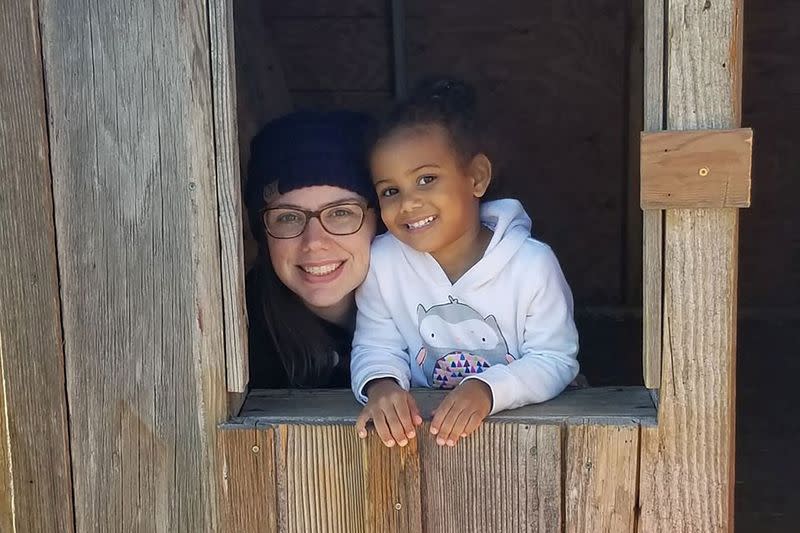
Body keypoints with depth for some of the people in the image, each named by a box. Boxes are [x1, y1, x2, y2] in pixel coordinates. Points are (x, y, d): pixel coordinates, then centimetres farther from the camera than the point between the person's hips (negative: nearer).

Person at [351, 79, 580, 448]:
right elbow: (375, 348, 2)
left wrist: (487, 390, -28)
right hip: (421, 420, 1)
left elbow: (556, 360, -12)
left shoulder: (532, 264, -14)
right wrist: (381, 384, -21)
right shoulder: (381, 262, -5)